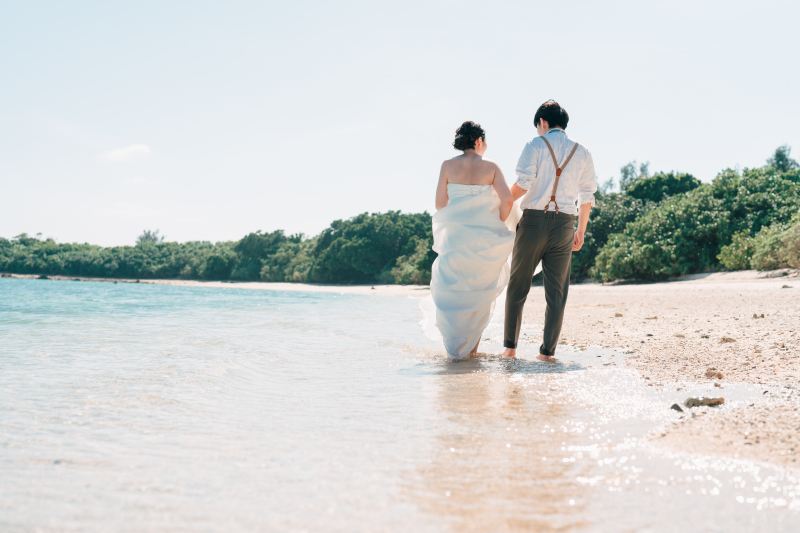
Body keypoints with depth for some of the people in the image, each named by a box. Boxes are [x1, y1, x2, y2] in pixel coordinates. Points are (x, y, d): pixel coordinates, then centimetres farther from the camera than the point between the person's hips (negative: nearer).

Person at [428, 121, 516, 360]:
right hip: (483, 237, 0)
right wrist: (497, 224, 6)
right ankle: (473, 344, 16)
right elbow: (507, 200, -9)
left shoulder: (448, 166, -1)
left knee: (451, 289, 12)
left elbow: (440, 204, -2)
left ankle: (454, 345, 8)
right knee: (480, 290, 15)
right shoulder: (491, 167, -1)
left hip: (455, 235, 0)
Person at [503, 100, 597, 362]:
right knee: (556, 291, 6)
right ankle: (548, 351, 5)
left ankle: (510, 346, 8)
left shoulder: (535, 146, 0)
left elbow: (523, 184, -11)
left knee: (517, 286, 7)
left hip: (533, 219, -2)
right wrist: (581, 231, 17)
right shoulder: (581, 152, 10)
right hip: (564, 223, 2)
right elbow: (587, 196, 10)